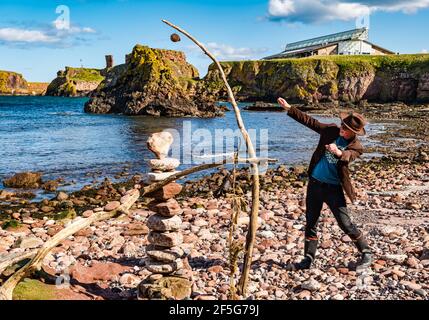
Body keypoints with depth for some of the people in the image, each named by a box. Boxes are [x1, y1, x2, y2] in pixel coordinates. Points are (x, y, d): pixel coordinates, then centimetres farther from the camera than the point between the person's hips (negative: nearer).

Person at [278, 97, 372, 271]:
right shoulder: (331, 130, 0)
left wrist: (338, 152, -54)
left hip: (333, 188, -4)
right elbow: (309, 121, 3)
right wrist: (289, 108, -2)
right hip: (314, 183, 4)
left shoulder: (356, 147, -11)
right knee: (310, 224, 10)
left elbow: (347, 156, -32)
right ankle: (308, 259, 21)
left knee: (346, 224, -3)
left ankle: (366, 254, 18)